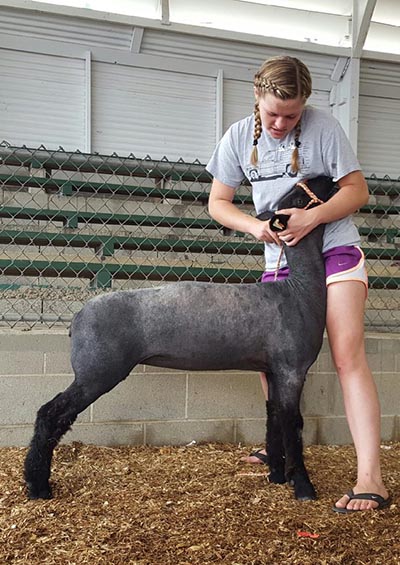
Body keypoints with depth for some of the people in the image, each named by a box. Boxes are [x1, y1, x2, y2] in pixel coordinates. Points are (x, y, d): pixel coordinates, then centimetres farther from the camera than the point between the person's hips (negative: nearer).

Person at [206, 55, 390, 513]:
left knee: (347, 356, -16)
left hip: (335, 252, -4)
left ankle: (370, 479, -15)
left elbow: (357, 191, -7)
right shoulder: (239, 137, 0)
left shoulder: (322, 126, -10)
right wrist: (254, 226, -15)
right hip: (280, 261, 5)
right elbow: (218, 203, 4)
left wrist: (312, 217, -24)